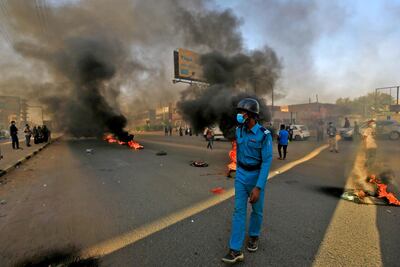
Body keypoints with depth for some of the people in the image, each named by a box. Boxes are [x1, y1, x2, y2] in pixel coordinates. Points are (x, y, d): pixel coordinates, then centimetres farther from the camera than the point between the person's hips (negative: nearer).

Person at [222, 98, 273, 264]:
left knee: (257, 209, 15)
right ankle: (236, 250, 6)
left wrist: (258, 187, -24)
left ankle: (253, 235, 42)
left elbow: (267, 162, -20)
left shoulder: (264, 135, -20)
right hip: (241, 174, 4)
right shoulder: (239, 131, -3)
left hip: (257, 175, -3)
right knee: (239, 210, 1)